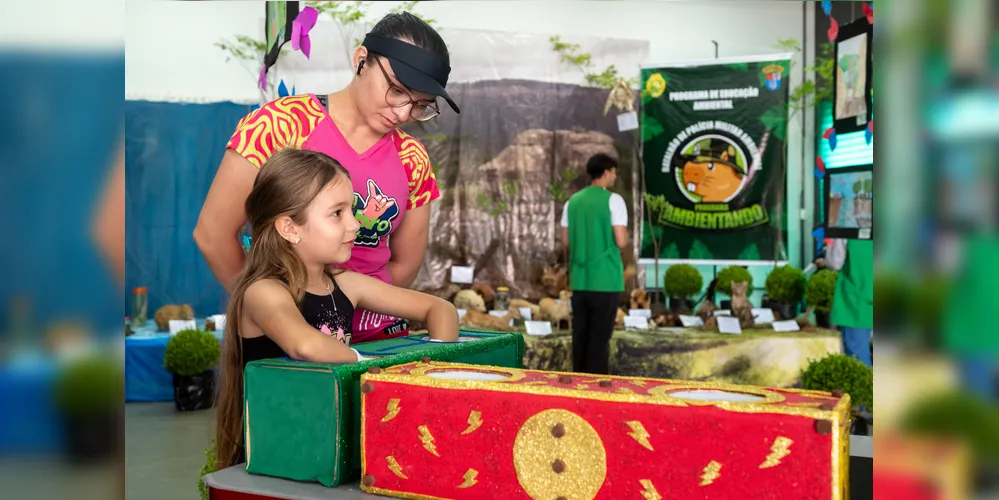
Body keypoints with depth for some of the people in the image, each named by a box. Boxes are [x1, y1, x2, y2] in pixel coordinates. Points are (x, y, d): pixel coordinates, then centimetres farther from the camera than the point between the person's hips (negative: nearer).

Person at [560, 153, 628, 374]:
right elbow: (621, 241, -13)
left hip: (579, 279, 6)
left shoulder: (573, 201, 9)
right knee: (600, 337, 0)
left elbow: (566, 240, 13)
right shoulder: (613, 200, -9)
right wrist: (623, 234, 8)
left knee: (580, 335, 11)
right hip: (605, 280, -6)